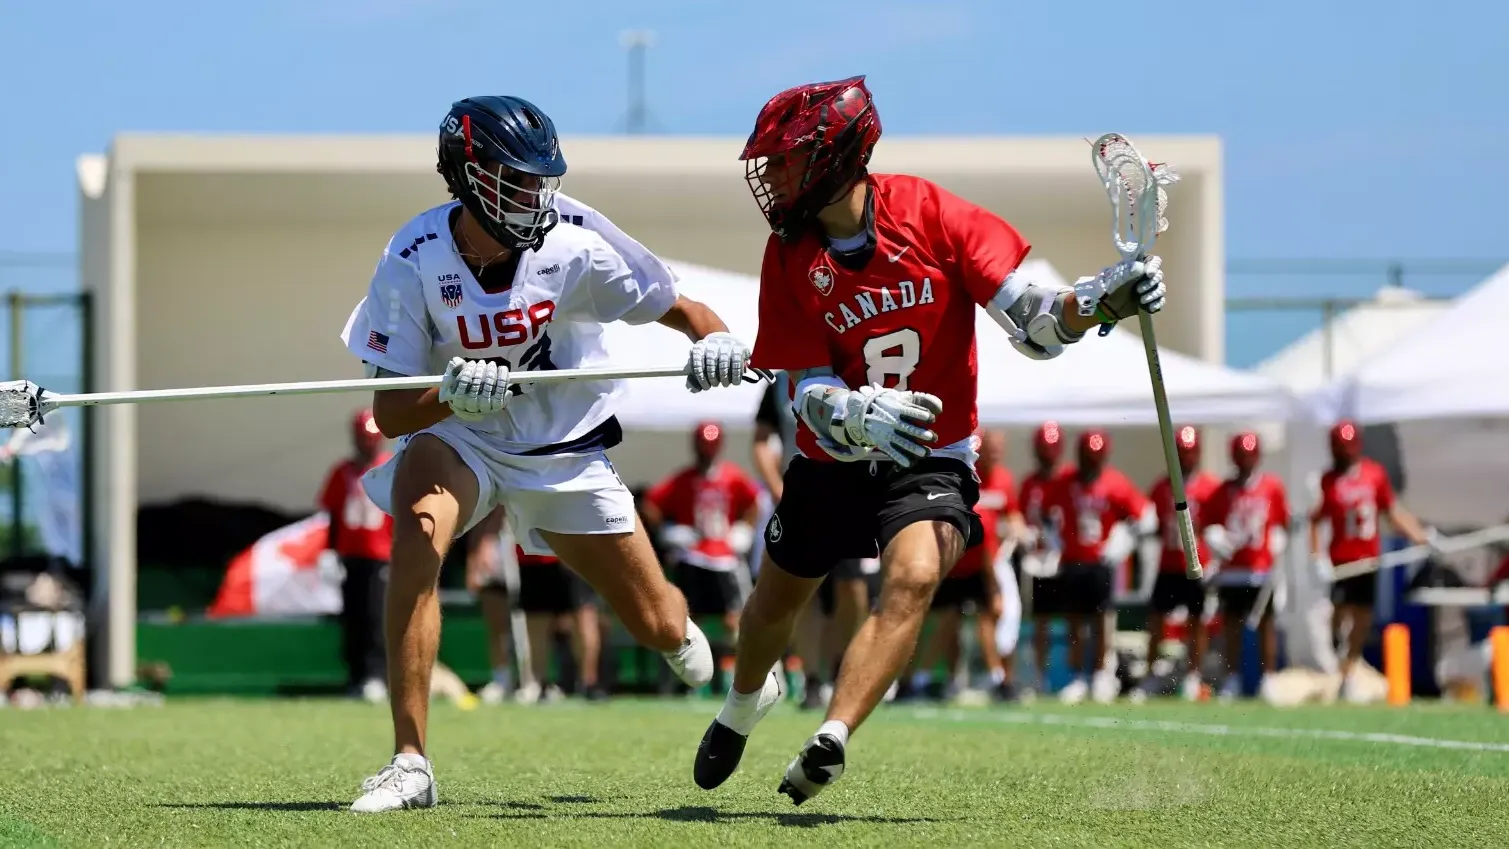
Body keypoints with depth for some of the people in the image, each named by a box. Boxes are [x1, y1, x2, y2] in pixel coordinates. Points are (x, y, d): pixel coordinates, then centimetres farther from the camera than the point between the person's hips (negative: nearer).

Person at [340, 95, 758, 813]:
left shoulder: (576, 243, -19)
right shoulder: (413, 262, -21)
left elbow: (681, 309, -8)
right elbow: (389, 411, -19)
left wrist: (716, 341, -32)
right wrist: (451, 396, -40)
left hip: (566, 451, 1)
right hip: (458, 439, -1)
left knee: (661, 629, 6)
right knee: (417, 533, -35)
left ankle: (687, 642, 50)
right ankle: (410, 765, -31)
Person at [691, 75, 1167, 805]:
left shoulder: (929, 215, -16)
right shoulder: (789, 256, -9)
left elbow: (1031, 325, -17)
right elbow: (811, 393, -13)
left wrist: (1100, 301, -37)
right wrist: (862, 416, -36)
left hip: (930, 463, -3)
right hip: (830, 463, 3)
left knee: (913, 580, -30)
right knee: (775, 602, 19)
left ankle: (830, 743, -38)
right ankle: (747, 700, 53)